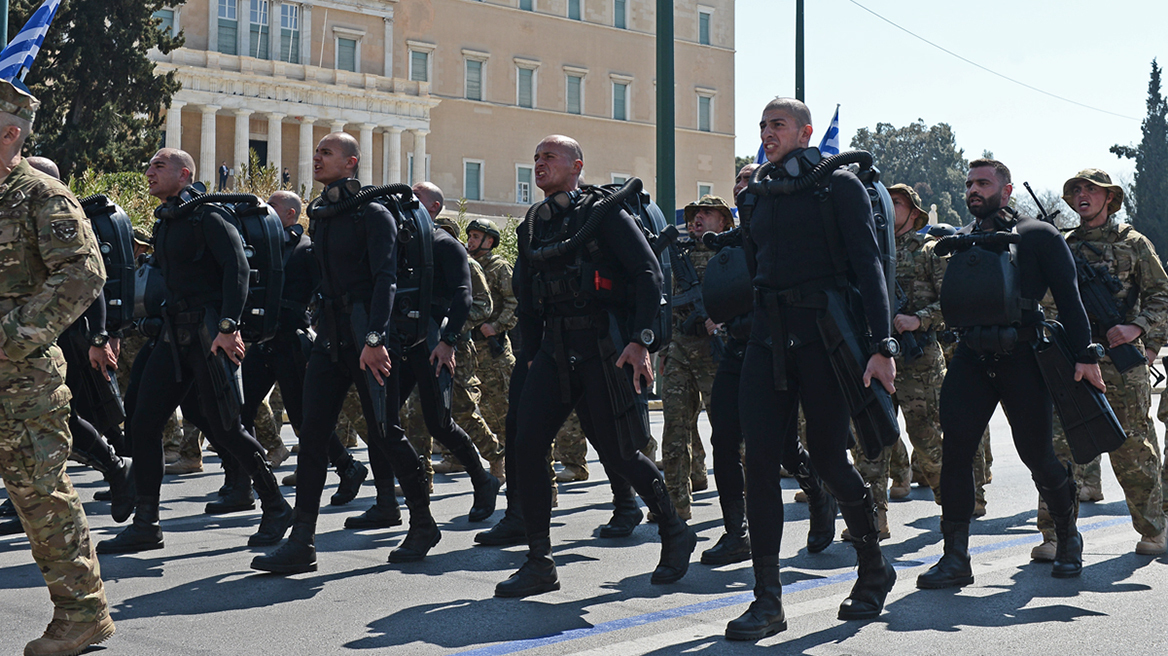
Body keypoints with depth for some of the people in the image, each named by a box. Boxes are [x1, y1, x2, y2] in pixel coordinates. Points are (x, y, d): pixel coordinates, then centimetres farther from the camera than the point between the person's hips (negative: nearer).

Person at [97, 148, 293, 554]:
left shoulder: (207, 217, -7)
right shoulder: (164, 226, 18)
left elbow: (237, 268, -18)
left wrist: (228, 326, -27)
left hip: (209, 334, -8)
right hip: (175, 333, 8)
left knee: (223, 426, -5)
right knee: (143, 423, 2)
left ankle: (276, 507, 11)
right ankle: (145, 525, 9)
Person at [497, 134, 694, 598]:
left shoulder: (603, 212, -3)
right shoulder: (532, 225, 16)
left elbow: (649, 274, -9)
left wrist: (640, 340, -17)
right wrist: (532, 356, 15)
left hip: (602, 350, -6)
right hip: (554, 351, 6)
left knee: (619, 454, -1)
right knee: (526, 447, -6)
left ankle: (675, 533, 23)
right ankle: (539, 564, 3)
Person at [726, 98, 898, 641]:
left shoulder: (839, 184, 0)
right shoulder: (757, 195, 16)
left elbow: (867, 265, -7)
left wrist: (882, 345, -15)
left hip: (824, 332, -5)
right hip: (768, 336, 5)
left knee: (828, 458, 1)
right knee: (760, 460, -5)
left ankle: (874, 569, 26)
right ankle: (767, 600, -1)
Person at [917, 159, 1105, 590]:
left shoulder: (1038, 235, 5)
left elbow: (1068, 297, 0)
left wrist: (1084, 354, -8)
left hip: (1021, 356, -4)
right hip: (970, 357, 4)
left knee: (1037, 454, 1)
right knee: (954, 451, -8)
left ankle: (1068, 539, 27)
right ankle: (955, 558, -3)